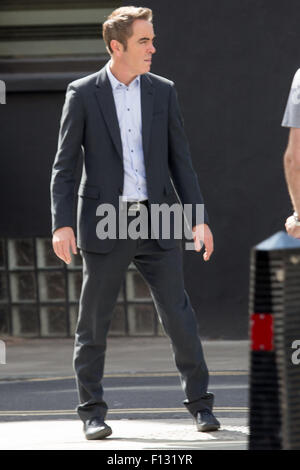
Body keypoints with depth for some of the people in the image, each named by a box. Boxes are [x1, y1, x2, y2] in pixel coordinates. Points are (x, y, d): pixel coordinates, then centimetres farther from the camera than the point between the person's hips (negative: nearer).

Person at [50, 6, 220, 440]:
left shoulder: (163, 91, 7)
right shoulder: (83, 94, -1)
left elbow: (180, 159, 9)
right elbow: (64, 164, -1)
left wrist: (198, 217, 2)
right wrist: (61, 224, -10)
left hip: (156, 224, 2)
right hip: (105, 224, -2)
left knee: (179, 315, 1)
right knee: (93, 322, 2)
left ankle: (200, 404, 11)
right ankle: (92, 412, 12)